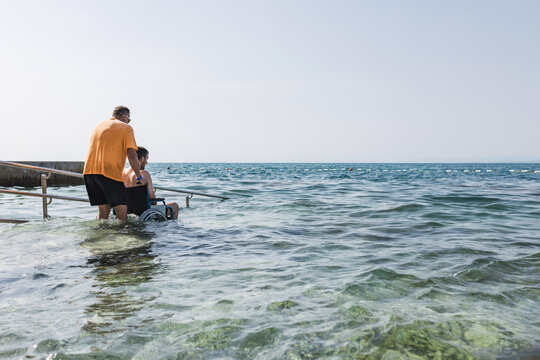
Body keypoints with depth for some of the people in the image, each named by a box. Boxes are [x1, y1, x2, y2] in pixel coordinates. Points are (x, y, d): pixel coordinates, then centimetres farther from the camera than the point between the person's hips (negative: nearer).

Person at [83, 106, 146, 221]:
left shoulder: (99, 125, 24)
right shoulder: (126, 128, 4)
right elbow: (132, 155, -6)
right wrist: (139, 177, 3)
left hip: (89, 170, 7)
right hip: (109, 172, -7)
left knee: (103, 210, 15)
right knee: (122, 213, -4)